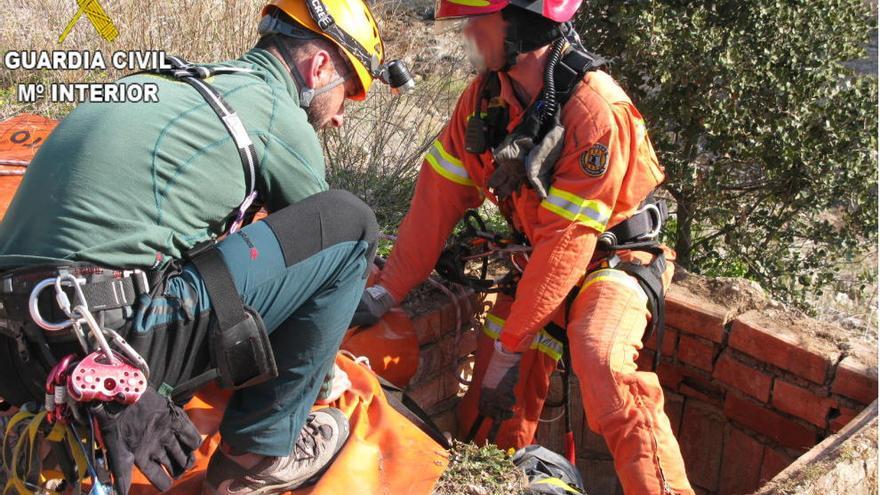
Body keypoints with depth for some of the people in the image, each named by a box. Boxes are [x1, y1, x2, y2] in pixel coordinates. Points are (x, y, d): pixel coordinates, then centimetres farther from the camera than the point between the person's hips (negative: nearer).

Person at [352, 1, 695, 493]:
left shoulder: (595, 110, -27)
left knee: (600, 359, -34)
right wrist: (388, 290, -8)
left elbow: (567, 241, -26)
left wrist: (510, 342, -21)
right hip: (539, 259, 6)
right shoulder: (485, 95, -7)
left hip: (613, 255, -6)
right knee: (492, 395, -1)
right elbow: (439, 197, -5)